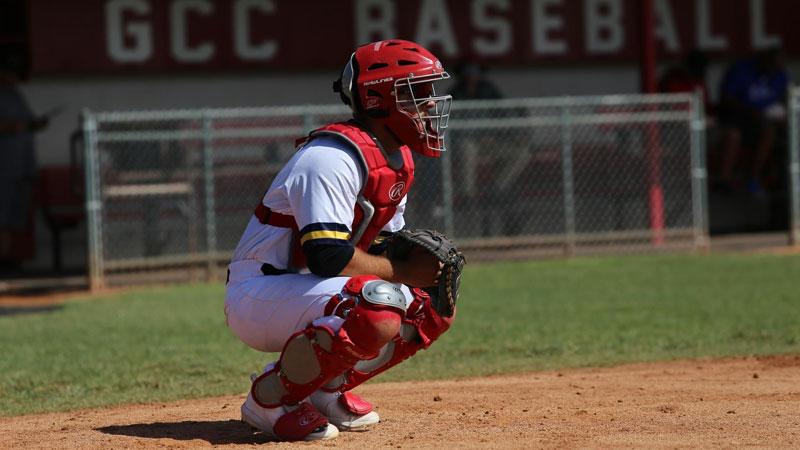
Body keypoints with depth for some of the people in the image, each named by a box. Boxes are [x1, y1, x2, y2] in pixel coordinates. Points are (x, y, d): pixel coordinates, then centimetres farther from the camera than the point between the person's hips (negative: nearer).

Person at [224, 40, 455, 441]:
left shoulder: (397, 161, 9)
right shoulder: (334, 158, -22)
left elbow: (384, 246, 16)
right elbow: (328, 256, -30)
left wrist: (425, 265, -6)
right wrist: (403, 272, -19)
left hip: (303, 292, 10)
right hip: (257, 296, -10)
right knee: (377, 309, -34)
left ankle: (326, 389, 8)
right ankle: (270, 399, -16)